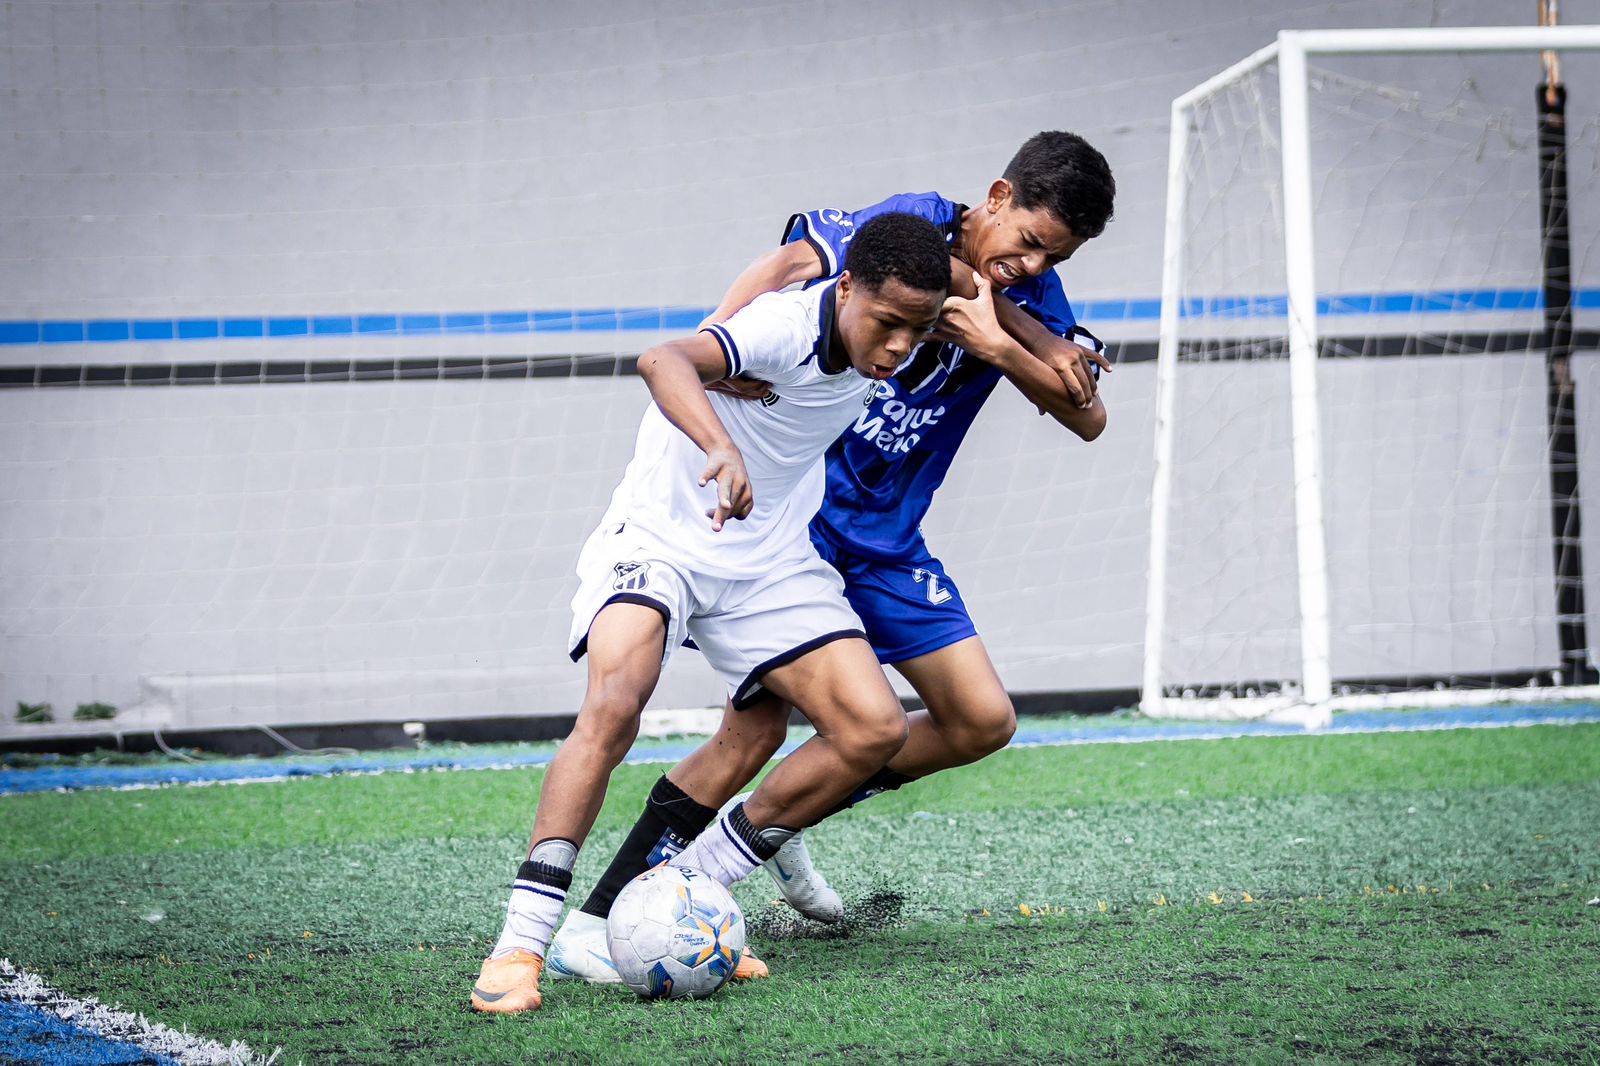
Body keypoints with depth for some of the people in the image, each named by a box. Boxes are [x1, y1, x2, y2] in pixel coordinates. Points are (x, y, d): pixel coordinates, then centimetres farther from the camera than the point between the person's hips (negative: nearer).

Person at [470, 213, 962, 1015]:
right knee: (613, 706, -30)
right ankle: (520, 943, -27)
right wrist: (722, 451, -66)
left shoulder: (889, 342, -5)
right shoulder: (786, 325, -27)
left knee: (874, 729, -8)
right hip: (661, 536, -7)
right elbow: (663, 361, -48)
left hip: (771, 559, 7)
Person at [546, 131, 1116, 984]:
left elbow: (1086, 415, -8)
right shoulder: (909, 226, -13)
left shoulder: (1027, 294, 4)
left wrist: (998, 343, -22)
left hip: (887, 535, 7)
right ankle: (589, 929, -14)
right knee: (759, 725, -18)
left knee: (982, 722, 3)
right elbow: (787, 267, -28)